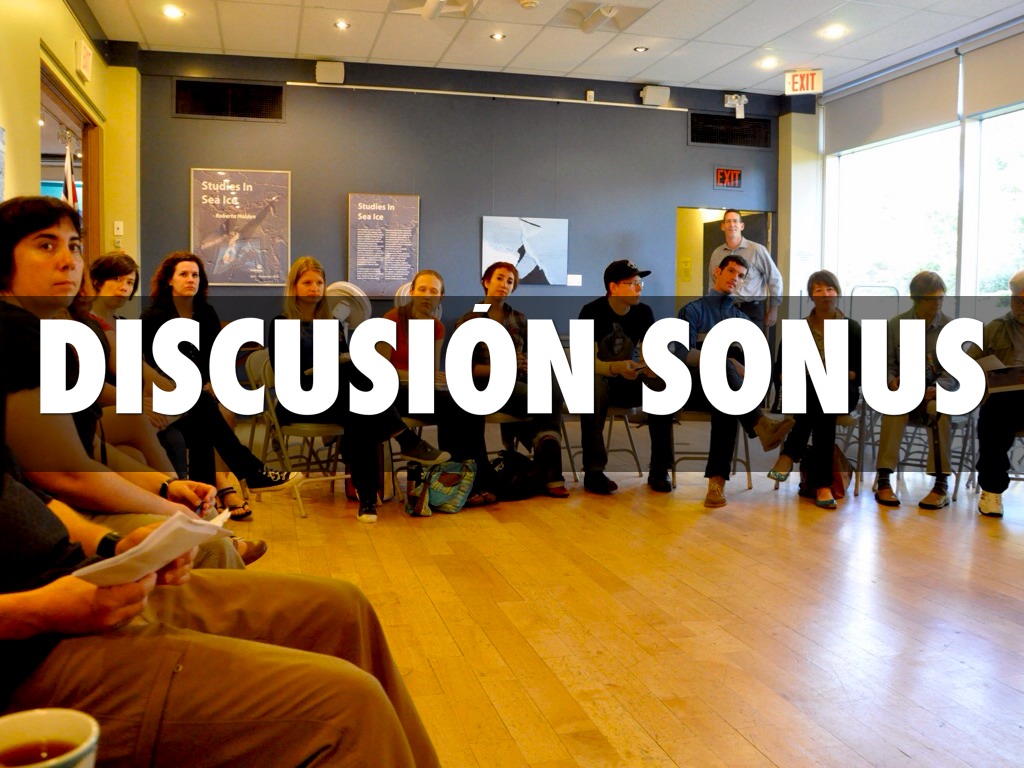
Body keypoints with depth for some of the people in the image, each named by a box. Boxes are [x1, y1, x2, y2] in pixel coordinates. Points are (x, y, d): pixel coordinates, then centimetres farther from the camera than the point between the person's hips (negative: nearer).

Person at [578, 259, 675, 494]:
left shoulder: (644, 312, -2)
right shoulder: (592, 312, -15)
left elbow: (647, 355, -3)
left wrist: (651, 366, -29)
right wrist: (616, 367, -41)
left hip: (629, 382, 4)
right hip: (599, 377, -4)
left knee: (662, 387, -26)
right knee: (592, 385, -38)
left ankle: (659, 470, -17)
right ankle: (593, 472, -32)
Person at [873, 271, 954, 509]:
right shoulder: (895, 324, 3)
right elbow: (886, 364, 3)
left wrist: (936, 389, -24)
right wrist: (892, 382, -20)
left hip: (936, 393, 0)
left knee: (940, 408, -35)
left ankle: (942, 485, -31)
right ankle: (884, 481, -36)